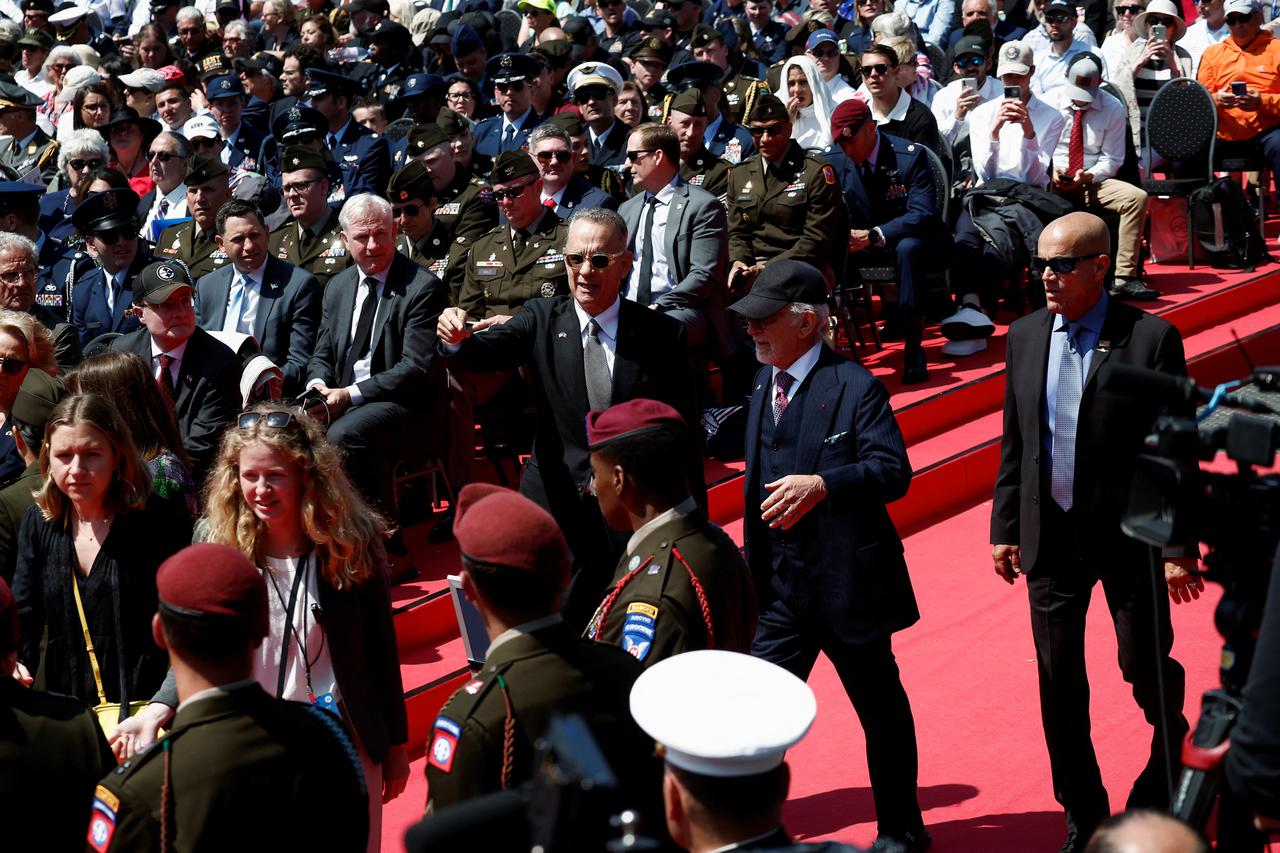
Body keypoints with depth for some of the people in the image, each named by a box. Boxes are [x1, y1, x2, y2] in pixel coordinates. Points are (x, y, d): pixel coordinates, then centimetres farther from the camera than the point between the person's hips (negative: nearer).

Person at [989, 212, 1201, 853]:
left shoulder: (1150, 339, -11)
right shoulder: (1025, 336, 3)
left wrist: (1179, 546, -12)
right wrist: (1005, 527, 8)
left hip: (1127, 535, -4)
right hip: (1050, 535, 4)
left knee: (1146, 668, 8)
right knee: (1058, 680, 9)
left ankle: (1171, 752, 42)